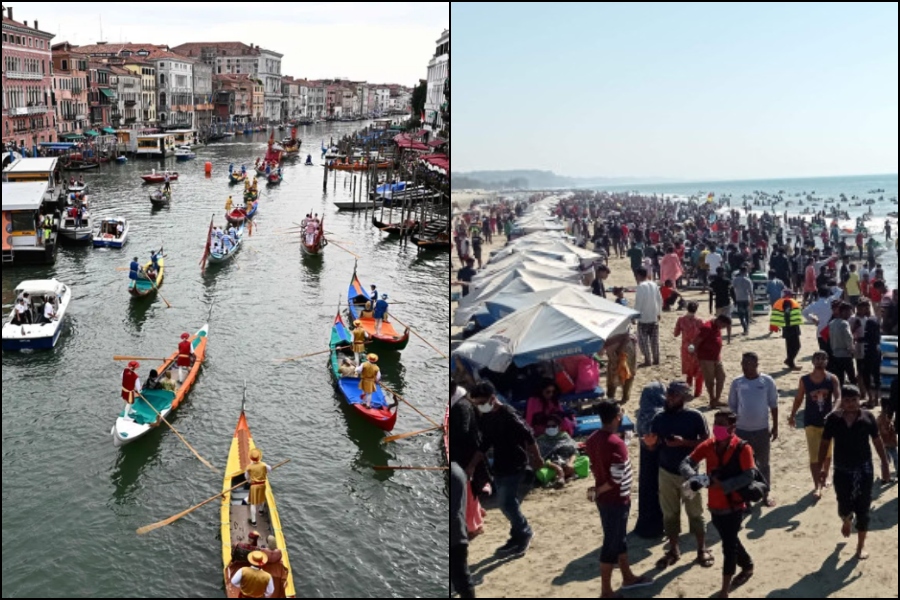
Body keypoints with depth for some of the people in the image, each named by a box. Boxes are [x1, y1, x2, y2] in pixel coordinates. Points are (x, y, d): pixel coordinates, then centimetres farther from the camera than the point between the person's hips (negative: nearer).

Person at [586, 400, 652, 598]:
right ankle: (606, 591, 11)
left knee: (618, 538, 23)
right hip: (616, 499, -9)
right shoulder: (616, 443, -25)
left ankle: (628, 577, 40)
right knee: (612, 544, 2)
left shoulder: (592, 439, 2)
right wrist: (598, 491, -13)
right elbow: (617, 478, -25)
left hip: (604, 498, 9)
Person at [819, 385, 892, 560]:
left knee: (863, 509, 4)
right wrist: (822, 468, -1)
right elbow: (825, 444, 1)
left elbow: (877, 442, 3)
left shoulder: (868, 417, -7)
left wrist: (885, 465, 3)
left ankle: (861, 545, 20)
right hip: (842, 471, 0)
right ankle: (847, 521, 42)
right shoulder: (833, 419, -6)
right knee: (844, 507, 4)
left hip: (864, 470, 0)